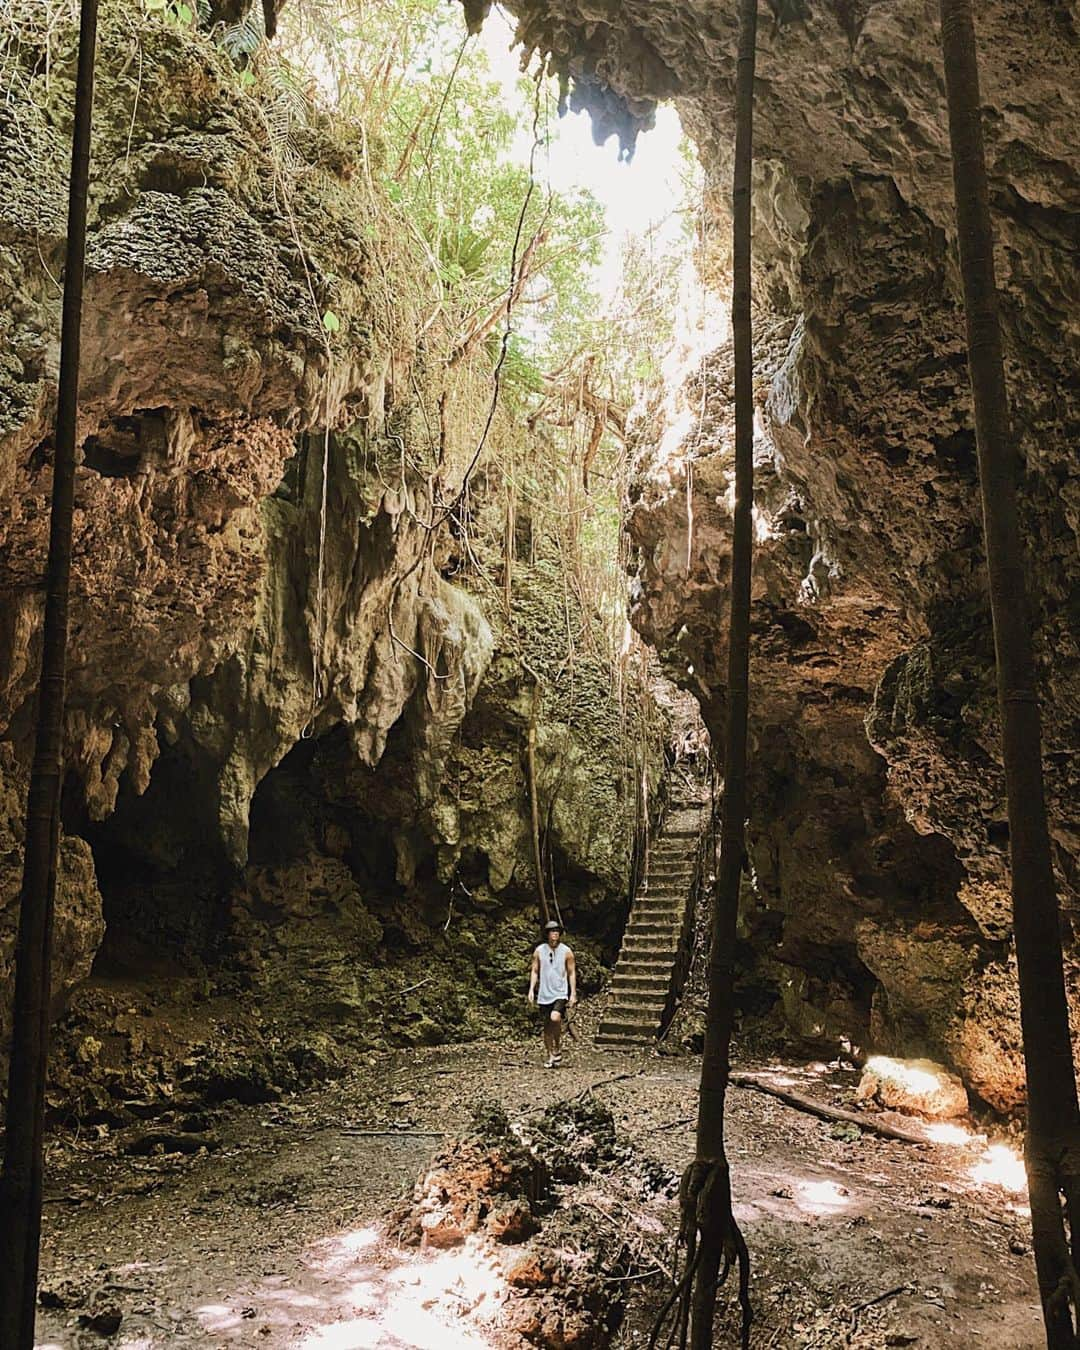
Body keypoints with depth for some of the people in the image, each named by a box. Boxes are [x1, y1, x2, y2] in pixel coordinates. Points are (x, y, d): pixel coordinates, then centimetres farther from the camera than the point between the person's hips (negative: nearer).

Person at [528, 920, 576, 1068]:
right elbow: (534, 971, 9)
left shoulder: (566, 951, 0)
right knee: (546, 1026, 6)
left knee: (555, 1018, -24)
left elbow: (572, 973, 4)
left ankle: (557, 1049, -4)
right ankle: (549, 1056, 19)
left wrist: (573, 993, -1)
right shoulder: (539, 951, 4)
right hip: (544, 994, 2)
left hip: (560, 993, -2)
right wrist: (531, 990, -1)